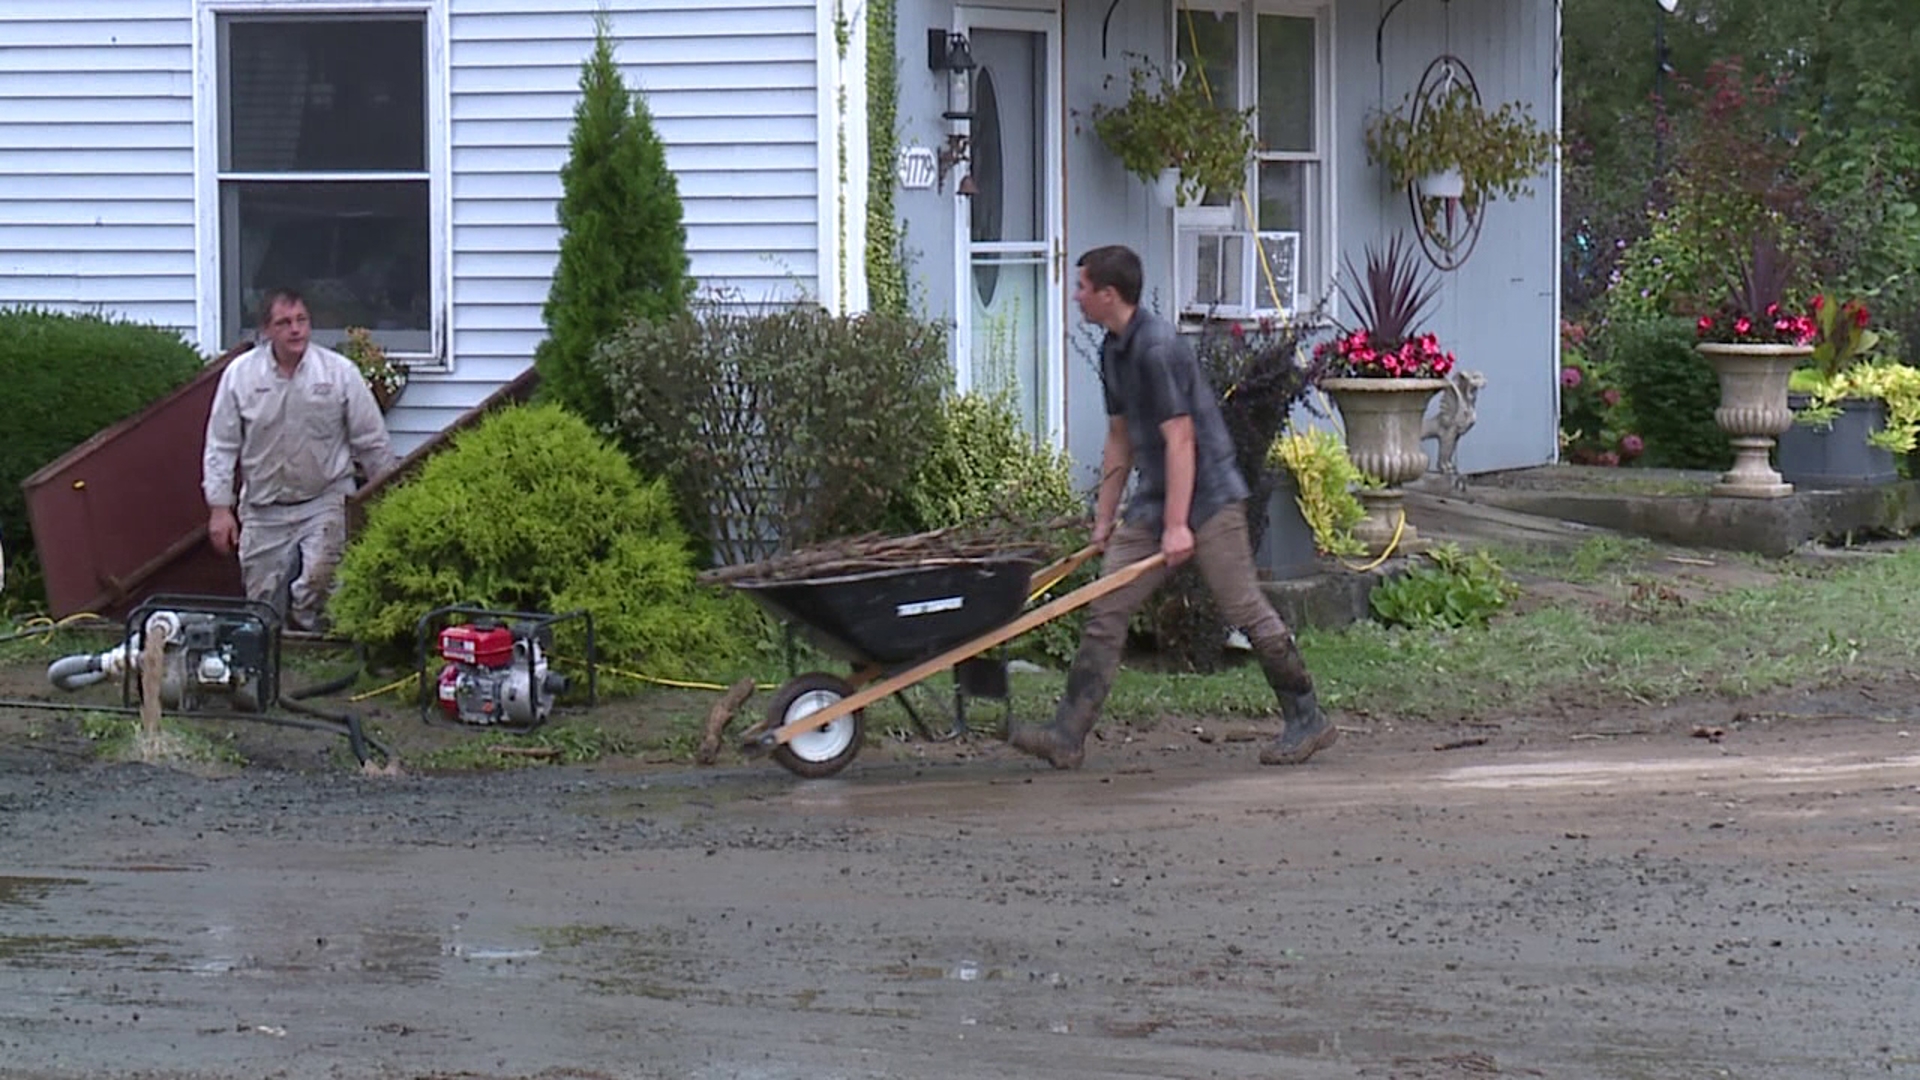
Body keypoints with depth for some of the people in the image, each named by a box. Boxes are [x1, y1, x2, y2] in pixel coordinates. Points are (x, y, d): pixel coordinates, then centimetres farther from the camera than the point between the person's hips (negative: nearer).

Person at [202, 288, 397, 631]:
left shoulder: (340, 372, -5)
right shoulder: (240, 374, -3)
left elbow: (372, 442, 2)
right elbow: (221, 446, 2)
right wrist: (220, 508, -3)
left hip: (324, 502, -2)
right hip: (263, 509, 2)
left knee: (316, 584, -23)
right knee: (263, 602, 4)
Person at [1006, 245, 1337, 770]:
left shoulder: (1158, 348, -19)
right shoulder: (1113, 350, 11)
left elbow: (1179, 439, -21)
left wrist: (1178, 525, -23)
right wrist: (1105, 517, 20)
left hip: (1207, 500, -9)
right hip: (1153, 504, 9)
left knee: (1246, 611, -3)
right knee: (1105, 611, 0)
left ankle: (1307, 721, 10)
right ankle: (1068, 735, -2)